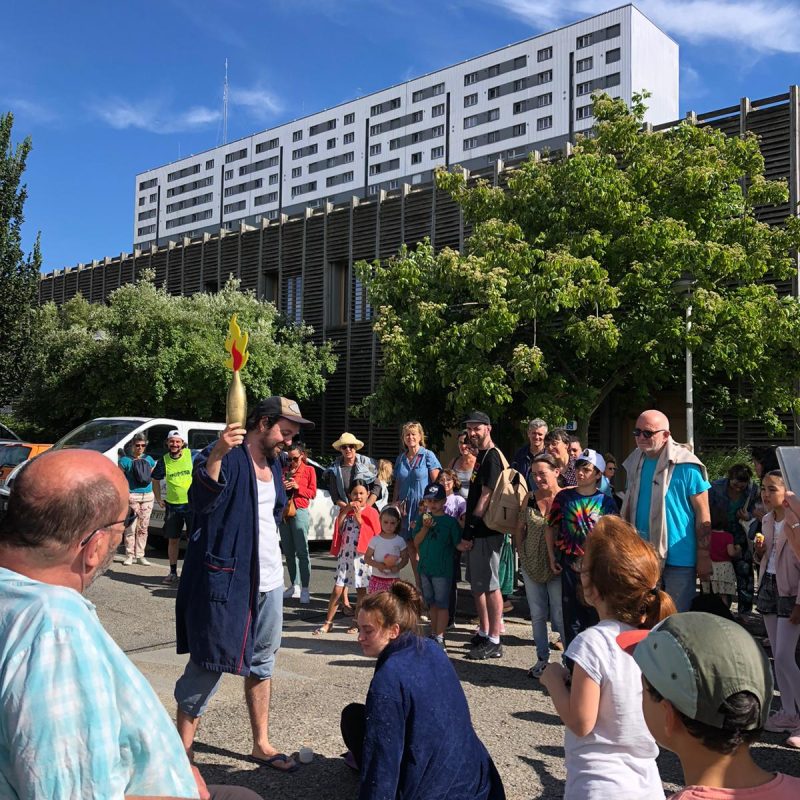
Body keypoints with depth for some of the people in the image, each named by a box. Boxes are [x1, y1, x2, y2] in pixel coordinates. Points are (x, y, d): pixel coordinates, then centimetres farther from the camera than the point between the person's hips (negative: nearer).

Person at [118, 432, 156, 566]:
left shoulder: (148, 459, 13)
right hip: (132, 496, -5)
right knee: (131, 527, -4)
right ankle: (129, 556, 4)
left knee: (143, 527, 8)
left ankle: (140, 555, 14)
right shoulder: (125, 460, -2)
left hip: (148, 496, 5)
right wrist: (126, 493, -14)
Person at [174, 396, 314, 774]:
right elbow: (202, 500, -32)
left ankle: (261, 744, 29)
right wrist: (216, 454, -46)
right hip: (225, 578, -8)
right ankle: (181, 748, 15)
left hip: (268, 580, 9)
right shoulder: (227, 455, -14)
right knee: (208, 664, 0)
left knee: (262, 662, 16)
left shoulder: (273, 463, 13)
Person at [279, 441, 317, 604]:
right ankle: (294, 586, 13)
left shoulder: (309, 470, 5)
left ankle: (305, 589, -10)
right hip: (283, 511, 5)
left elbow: (312, 493, 1)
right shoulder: (284, 470, 16)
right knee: (288, 552, 6)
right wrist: (282, 487, -4)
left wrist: (297, 487, -11)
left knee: (302, 551, -10)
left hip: (299, 511, -5)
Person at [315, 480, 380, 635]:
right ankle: (328, 622, 10)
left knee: (361, 590, 7)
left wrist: (359, 518, -14)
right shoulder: (346, 510, 10)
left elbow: (374, 534, -10)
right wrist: (345, 512, -7)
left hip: (362, 555, -3)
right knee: (337, 590, 2)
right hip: (345, 554, 3)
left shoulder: (371, 512, -3)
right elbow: (338, 530, 3)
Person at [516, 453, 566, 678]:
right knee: (537, 614, 13)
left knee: (560, 615, 1)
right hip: (531, 566, 5)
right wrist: (522, 553, 6)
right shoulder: (530, 498, 1)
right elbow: (520, 529, 12)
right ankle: (542, 658, 27)